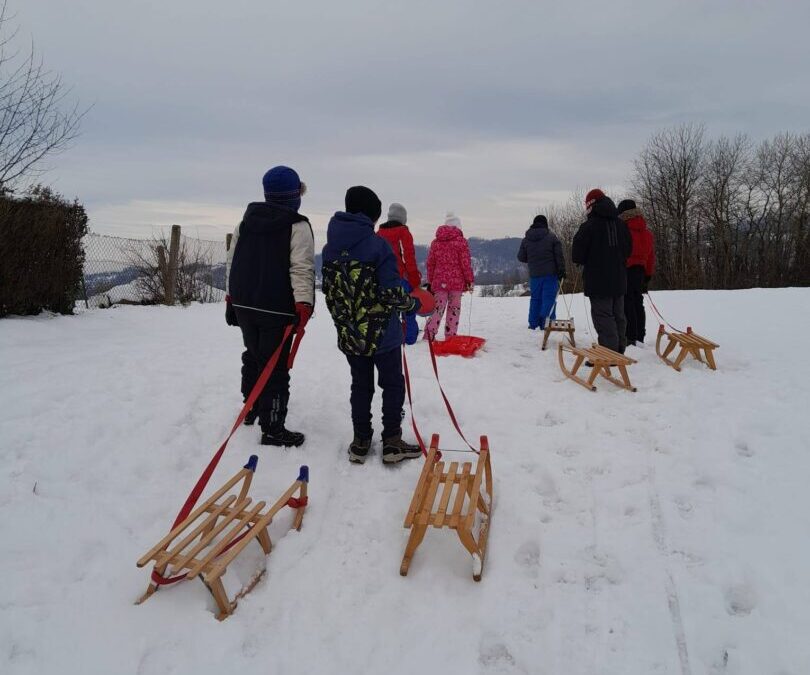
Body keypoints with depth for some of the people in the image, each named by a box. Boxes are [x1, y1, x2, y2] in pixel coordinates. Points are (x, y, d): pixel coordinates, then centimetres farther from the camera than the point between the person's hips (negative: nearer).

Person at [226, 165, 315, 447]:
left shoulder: (246, 221, 12)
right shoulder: (297, 226, -9)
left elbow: (233, 262, 16)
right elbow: (302, 269, -20)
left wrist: (232, 297, 22)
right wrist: (304, 304, -24)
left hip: (244, 304, 7)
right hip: (277, 309, -7)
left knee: (253, 356, 24)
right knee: (275, 366, -2)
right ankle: (273, 428, 2)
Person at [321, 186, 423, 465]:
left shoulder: (330, 247, 1)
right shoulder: (377, 244, -15)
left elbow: (328, 290, 7)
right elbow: (392, 292, -18)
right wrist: (413, 303, 1)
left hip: (349, 334, 5)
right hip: (382, 332, -5)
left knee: (360, 385, 17)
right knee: (393, 384, 11)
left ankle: (361, 442, 20)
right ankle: (392, 442, 13)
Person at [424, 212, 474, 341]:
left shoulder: (436, 242, 9)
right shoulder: (461, 241, -3)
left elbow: (430, 263, 11)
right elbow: (466, 263, -6)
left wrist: (430, 281, 17)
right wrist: (470, 280, 2)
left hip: (439, 281, 3)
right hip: (457, 282, -3)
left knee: (438, 307, 6)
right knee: (454, 308, 5)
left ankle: (429, 332, -9)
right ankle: (450, 335, 5)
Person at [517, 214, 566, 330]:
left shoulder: (526, 240, 4)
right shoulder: (551, 237, -5)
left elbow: (521, 258, 9)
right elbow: (559, 256, -7)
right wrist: (562, 270, -2)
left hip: (534, 274, 3)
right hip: (550, 273, -3)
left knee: (535, 298, 13)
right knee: (549, 298, -2)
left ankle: (533, 323, 14)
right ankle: (547, 323, -10)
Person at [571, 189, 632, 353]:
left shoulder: (589, 226, -13)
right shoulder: (621, 224, 7)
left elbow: (577, 254, -11)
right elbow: (628, 249, 14)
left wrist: (584, 261, 10)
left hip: (598, 280, -7)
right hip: (619, 279, 7)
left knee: (603, 316, -5)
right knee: (618, 316, 14)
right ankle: (619, 351, 22)